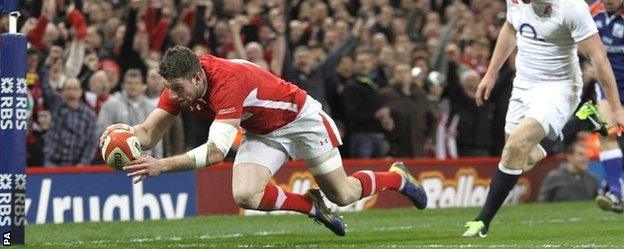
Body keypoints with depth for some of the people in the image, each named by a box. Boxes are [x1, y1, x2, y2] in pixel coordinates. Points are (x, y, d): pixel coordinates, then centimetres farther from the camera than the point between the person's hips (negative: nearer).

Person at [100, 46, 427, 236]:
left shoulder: (228, 81, -40)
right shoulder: (179, 83, -18)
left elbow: (216, 152, -45)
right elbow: (148, 133, -15)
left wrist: (163, 165, -52)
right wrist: (126, 132, -38)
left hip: (299, 118, -6)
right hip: (262, 133, 6)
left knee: (343, 195, 5)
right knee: (244, 195, -19)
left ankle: (398, 177, 37)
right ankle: (310, 205, 10)